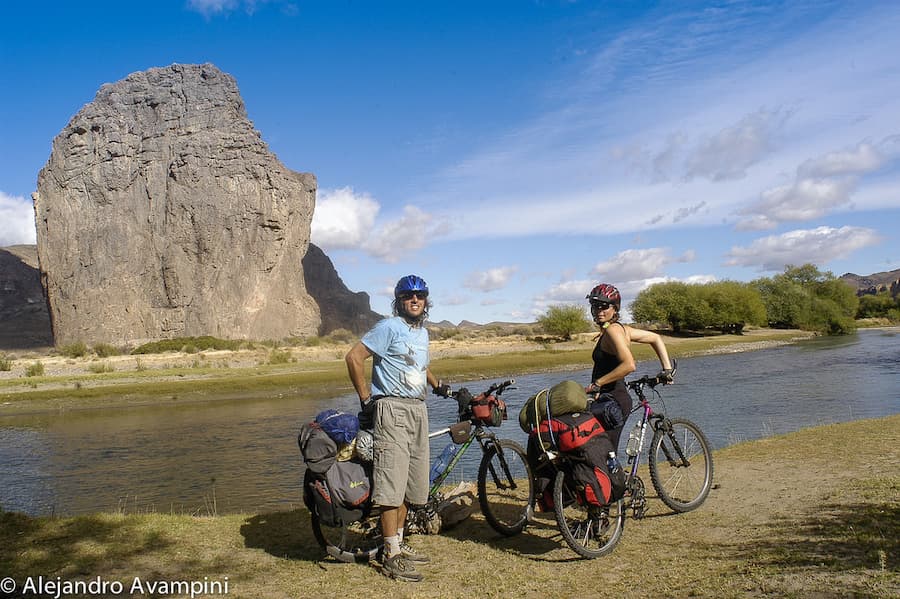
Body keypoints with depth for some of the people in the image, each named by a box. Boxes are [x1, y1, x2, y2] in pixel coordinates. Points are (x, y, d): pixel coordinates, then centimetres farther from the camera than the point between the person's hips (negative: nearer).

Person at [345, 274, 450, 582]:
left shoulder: (422, 332, 17)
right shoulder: (389, 327, -9)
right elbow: (354, 357, -14)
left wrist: (439, 386, 25)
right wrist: (366, 399, -12)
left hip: (418, 410, 9)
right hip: (393, 409, -8)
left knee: (409, 483, 13)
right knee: (392, 484, -9)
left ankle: (398, 544, 26)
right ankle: (392, 558, -3)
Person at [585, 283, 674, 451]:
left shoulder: (612, 330, -15)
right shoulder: (620, 328, 13)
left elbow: (629, 365, -28)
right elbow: (656, 338, 22)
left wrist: (597, 384, -23)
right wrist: (667, 369, 18)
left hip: (611, 402, -10)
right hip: (610, 400, 10)